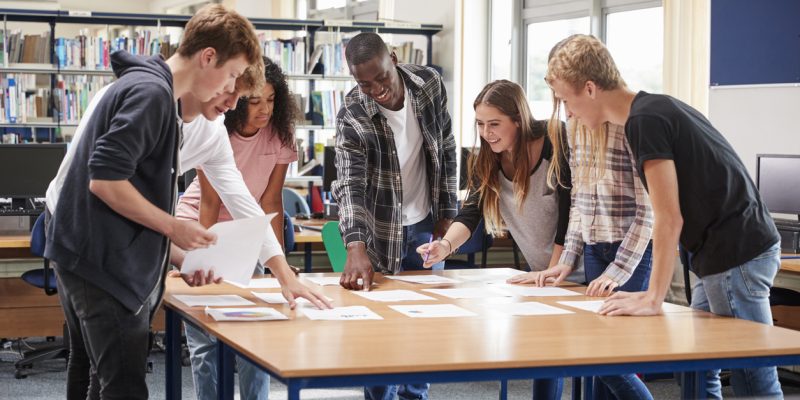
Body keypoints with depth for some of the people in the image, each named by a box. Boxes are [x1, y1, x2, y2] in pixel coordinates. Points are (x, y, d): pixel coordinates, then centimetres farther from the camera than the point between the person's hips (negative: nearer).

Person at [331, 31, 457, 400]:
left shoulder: (430, 83, -11)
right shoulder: (352, 116, -22)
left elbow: (446, 150, 1)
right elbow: (349, 185, -30)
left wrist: (447, 213, 1)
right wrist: (356, 249, -44)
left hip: (424, 223, 3)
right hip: (380, 230, -3)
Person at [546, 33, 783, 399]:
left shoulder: (644, 121, -15)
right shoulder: (657, 109, 14)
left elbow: (669, 220, -19)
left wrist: (653, 298, -15)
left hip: (736, 255, -10)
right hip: (744, 246, 10)